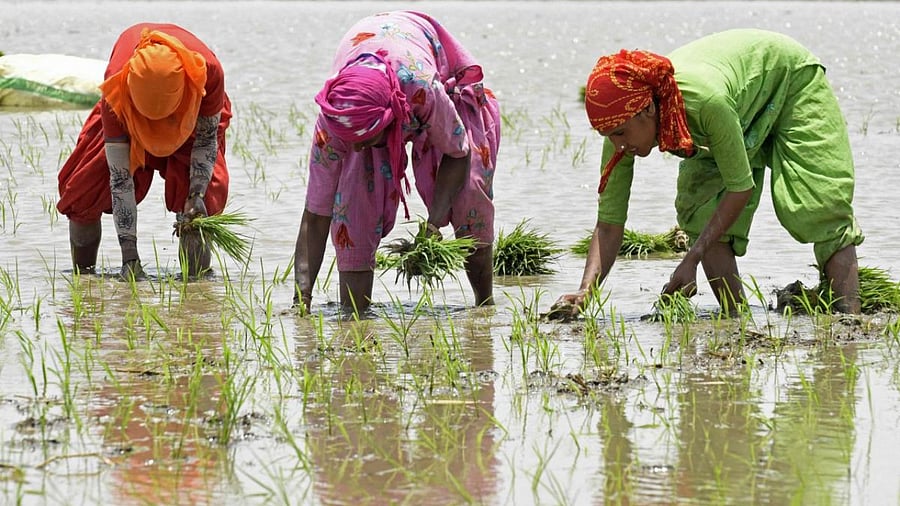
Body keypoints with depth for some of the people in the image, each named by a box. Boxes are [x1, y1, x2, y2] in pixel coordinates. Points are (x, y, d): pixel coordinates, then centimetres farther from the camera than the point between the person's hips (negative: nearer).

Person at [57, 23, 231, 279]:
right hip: (129, 120, 0)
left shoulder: (209, 72, -42)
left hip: (193, 119, 0)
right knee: (84, 188, -12)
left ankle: (198, 275, -14)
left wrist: (196, 195, -33)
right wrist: (129, 253, -38)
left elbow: (207, 138, -20)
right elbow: (119, 176, -36)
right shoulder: (115, 91, -42)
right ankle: (82, 271, 7)